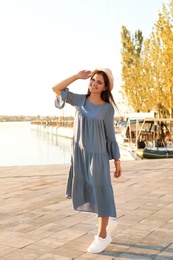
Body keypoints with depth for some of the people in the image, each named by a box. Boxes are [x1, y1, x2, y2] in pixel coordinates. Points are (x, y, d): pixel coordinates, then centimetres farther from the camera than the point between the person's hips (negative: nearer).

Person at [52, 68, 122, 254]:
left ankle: (102, 235, 17)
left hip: (97, 155, -4)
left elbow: (110, 136, -1)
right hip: (79, 154, 4)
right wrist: (78, 76, 1)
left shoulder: (107, 108, -5)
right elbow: (56, 89, 6)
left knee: (100, 193, 2)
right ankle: (109, 221, 35)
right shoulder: (80, 100, 5)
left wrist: (117, 161, -1)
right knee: (86, 193, 13)